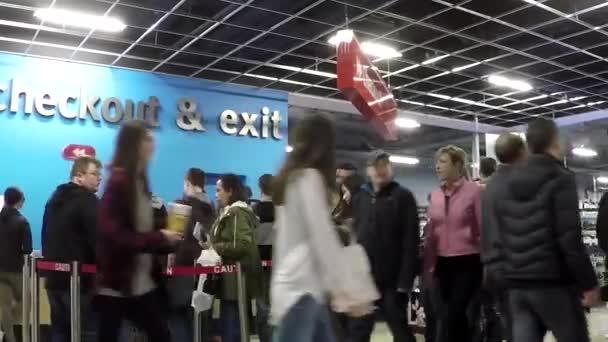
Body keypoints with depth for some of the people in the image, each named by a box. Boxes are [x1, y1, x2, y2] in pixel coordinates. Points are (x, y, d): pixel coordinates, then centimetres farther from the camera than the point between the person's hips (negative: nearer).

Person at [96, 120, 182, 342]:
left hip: (144, 283, 8)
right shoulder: (118, 183, -15)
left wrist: (166, 240, 0)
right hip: (117, 283, -8)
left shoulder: (139, 182, 10)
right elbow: (115, 235, -23)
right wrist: (159, 239, -20)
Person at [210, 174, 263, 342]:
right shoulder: (229, 213, 18)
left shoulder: (237, 213, -13)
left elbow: (242, 245, -23)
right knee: (229, 327, 15)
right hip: (232, 278, 10)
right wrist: (213, 246, 6)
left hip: (236, 278, -10)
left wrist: (214, 248, -17)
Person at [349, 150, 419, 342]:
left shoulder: (403, 196, -3)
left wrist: (405, 280, -16)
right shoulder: (360, 199, 12)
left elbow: (411, 240, -10)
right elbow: (354, 236, 11)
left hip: (392, 278, -4)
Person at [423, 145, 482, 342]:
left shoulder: (474, 191, -8)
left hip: (468, 262, -5)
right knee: (457, 317, 11)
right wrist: (428, 265, 10)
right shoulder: (435, 196, 7)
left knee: (450, 317, -6)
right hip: (443, 264, 5)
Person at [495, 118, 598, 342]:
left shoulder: (510, 184, 12)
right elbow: (570, 238, -15)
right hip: (554, 282, -6)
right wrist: (588, 282, -9)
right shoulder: (560, 179, -7)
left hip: (517, 284, 6)